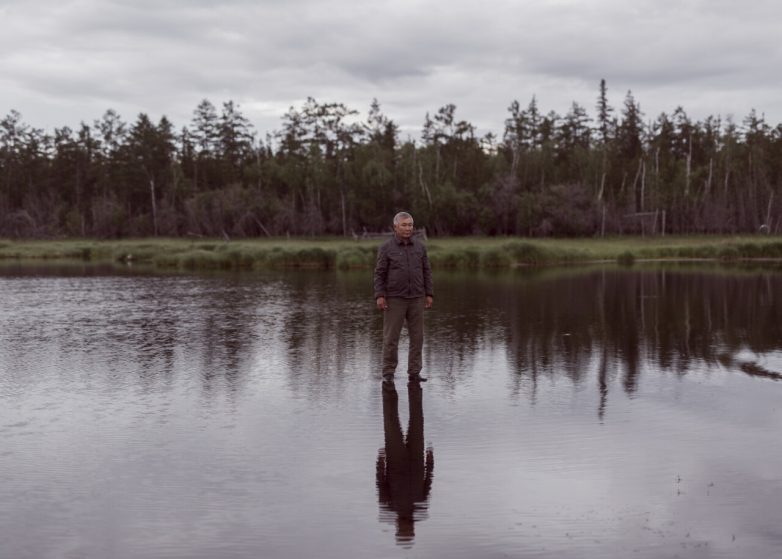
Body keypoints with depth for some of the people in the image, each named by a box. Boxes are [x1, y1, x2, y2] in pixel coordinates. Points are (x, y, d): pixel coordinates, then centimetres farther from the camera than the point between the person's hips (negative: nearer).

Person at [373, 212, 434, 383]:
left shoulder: (419, 247, 6)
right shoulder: (386, 248, -4)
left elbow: (426, 272, 8)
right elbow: (380, 273, -4)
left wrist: (429, 295, 1)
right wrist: (379, 296, -14)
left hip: (416, 299, 3)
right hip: (394, 299, -3)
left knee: (417, 337, 3)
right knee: (391, 337, -2)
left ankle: (414, 372, 10)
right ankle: (388, 373, 6)